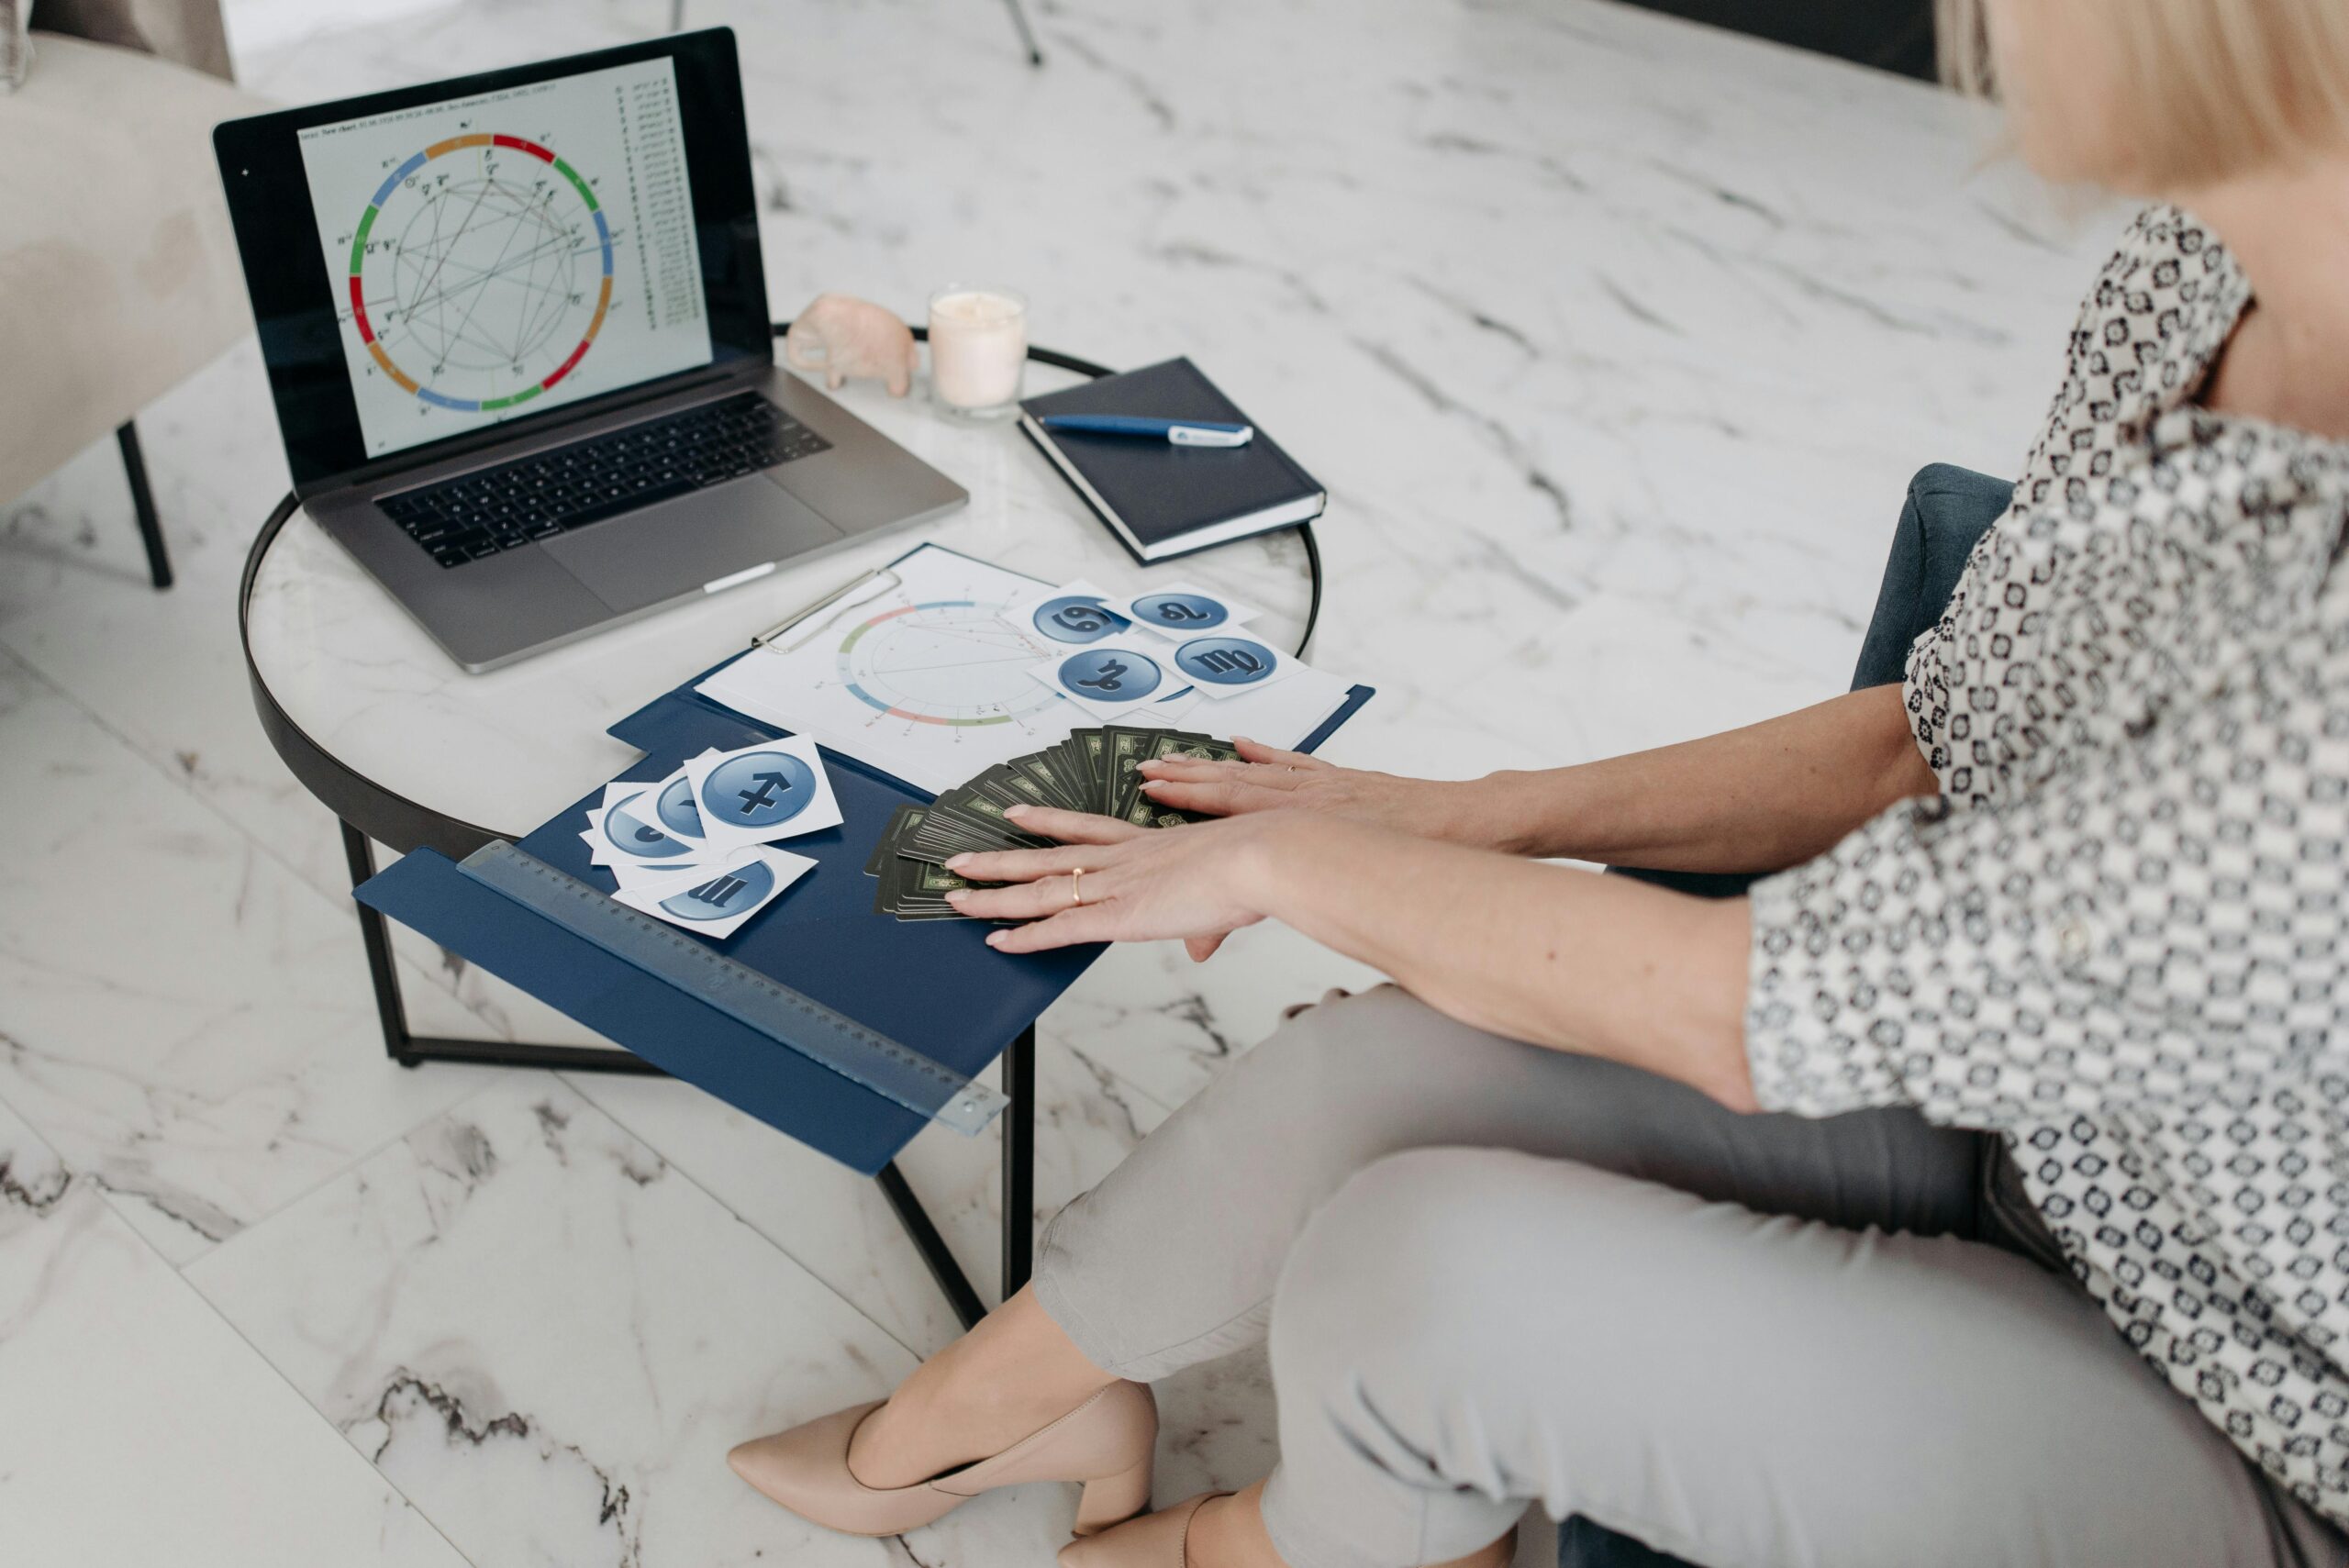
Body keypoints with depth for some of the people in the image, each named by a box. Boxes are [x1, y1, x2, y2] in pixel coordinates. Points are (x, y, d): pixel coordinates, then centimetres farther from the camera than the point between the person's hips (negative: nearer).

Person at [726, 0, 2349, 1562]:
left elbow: (1745, 1012, -28)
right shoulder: (2200, 270, -11)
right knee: (1371, 1067, -10)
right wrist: (1473, 820, -1)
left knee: (1423, 1260, -23)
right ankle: (951, 1420, 20)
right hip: (2023, 1108, 6)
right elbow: (1941, 741, 2)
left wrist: (1290, 861, -13)